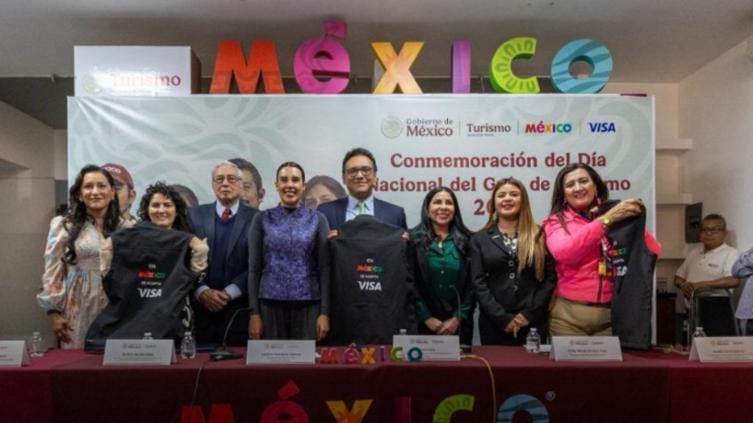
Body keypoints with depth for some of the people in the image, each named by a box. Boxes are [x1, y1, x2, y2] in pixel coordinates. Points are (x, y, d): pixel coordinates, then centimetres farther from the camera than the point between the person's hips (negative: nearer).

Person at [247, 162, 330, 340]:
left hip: (308, 306, 0)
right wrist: (254, 312, -2)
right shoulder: (262, 219, 3)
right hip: (270, 305, 0)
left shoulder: (317, 219, 2)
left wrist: (325, 311, -6)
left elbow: (325, 268, 0)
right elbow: (254, 268, 3)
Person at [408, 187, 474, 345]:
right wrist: (427, 318, -8)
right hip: (423, 323, -1)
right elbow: (409, 283, -5)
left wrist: (458, 318, -5)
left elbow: (471, 283, 1)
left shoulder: (466, 240, 3)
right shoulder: (413, 239, -2)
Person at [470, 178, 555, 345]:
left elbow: (550, 278, 0)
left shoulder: (539, 236, 5)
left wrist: (530, 313, -9)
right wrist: (502, 317, -11)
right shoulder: (479, 239, 5)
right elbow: (478, 282, -2)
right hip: (494, 322, 0)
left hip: (532, 321, 0)